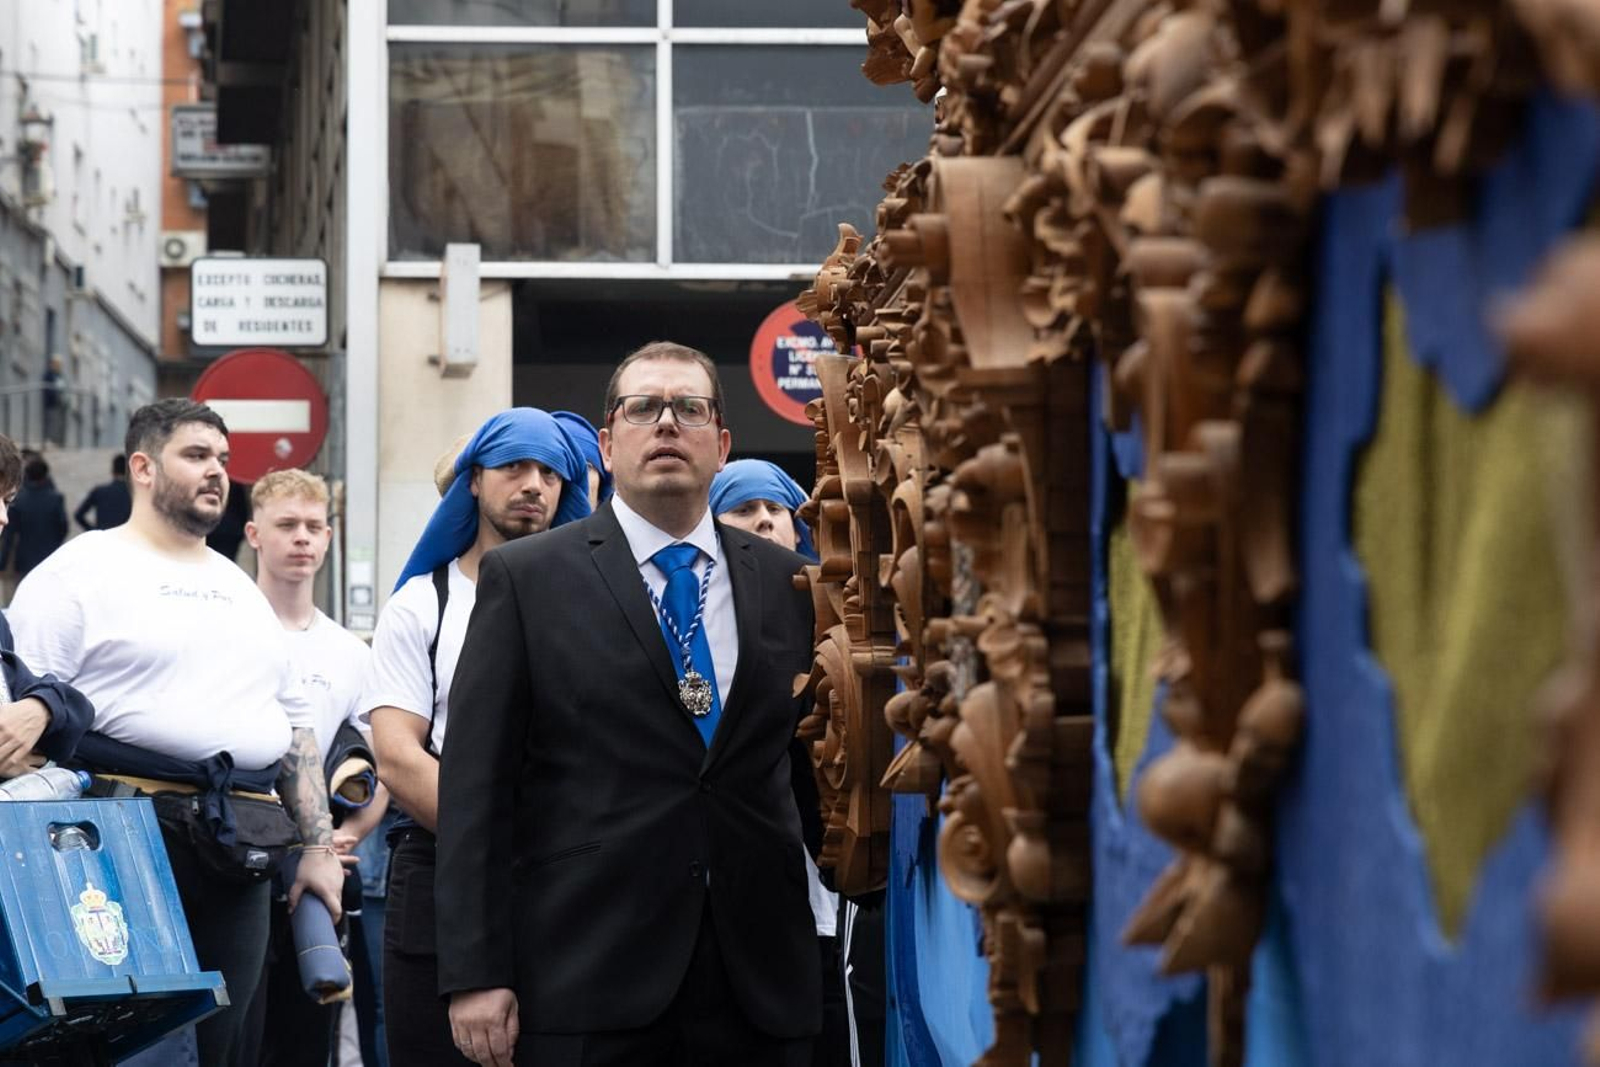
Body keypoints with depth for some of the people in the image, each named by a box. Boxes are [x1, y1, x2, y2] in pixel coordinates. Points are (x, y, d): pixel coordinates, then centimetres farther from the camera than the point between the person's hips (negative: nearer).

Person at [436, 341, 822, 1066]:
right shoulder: (524, 578, 3)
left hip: (760, 988, 3)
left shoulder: (787, 583, 12)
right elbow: (475, 785, -2)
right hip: (585, 986, -3)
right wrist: (474, 975, -9)